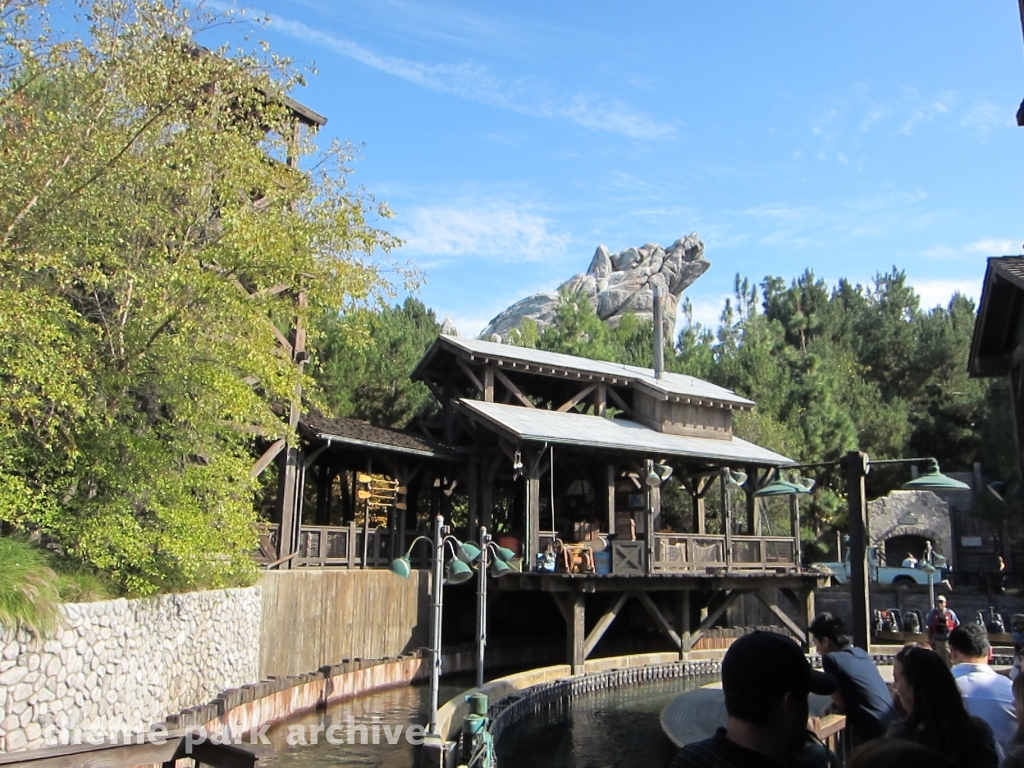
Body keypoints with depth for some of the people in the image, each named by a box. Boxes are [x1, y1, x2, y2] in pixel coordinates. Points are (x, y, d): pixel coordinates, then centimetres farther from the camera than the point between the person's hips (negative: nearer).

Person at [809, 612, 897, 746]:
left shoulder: (830, 659, -12)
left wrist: (832, 706, 13)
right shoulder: (861, 653, 11)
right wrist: (833, 706, 13)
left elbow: (841, 704, -6)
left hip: (872, 732, -8)